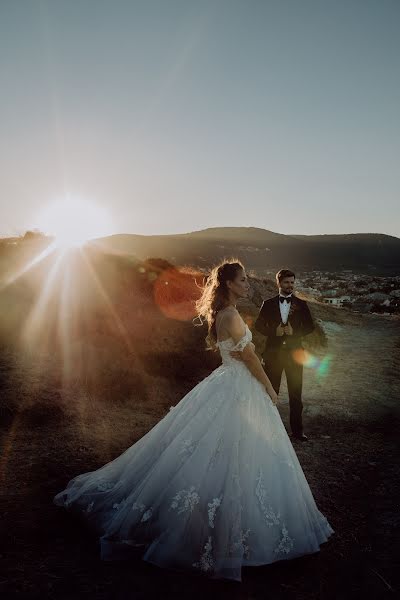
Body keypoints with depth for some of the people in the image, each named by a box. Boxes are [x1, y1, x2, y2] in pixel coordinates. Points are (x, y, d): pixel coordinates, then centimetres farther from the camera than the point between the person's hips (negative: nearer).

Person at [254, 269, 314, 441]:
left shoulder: (301, 304, 4)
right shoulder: (268, 304, 4)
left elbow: (309, 327, 2)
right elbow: (259, 325, 2)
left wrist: (294, 332, -15)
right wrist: (274, 331, -14)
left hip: (294, 352, 0)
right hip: (273, 352, 0)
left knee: (295, 393, 4)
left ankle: (297, 430, 13)